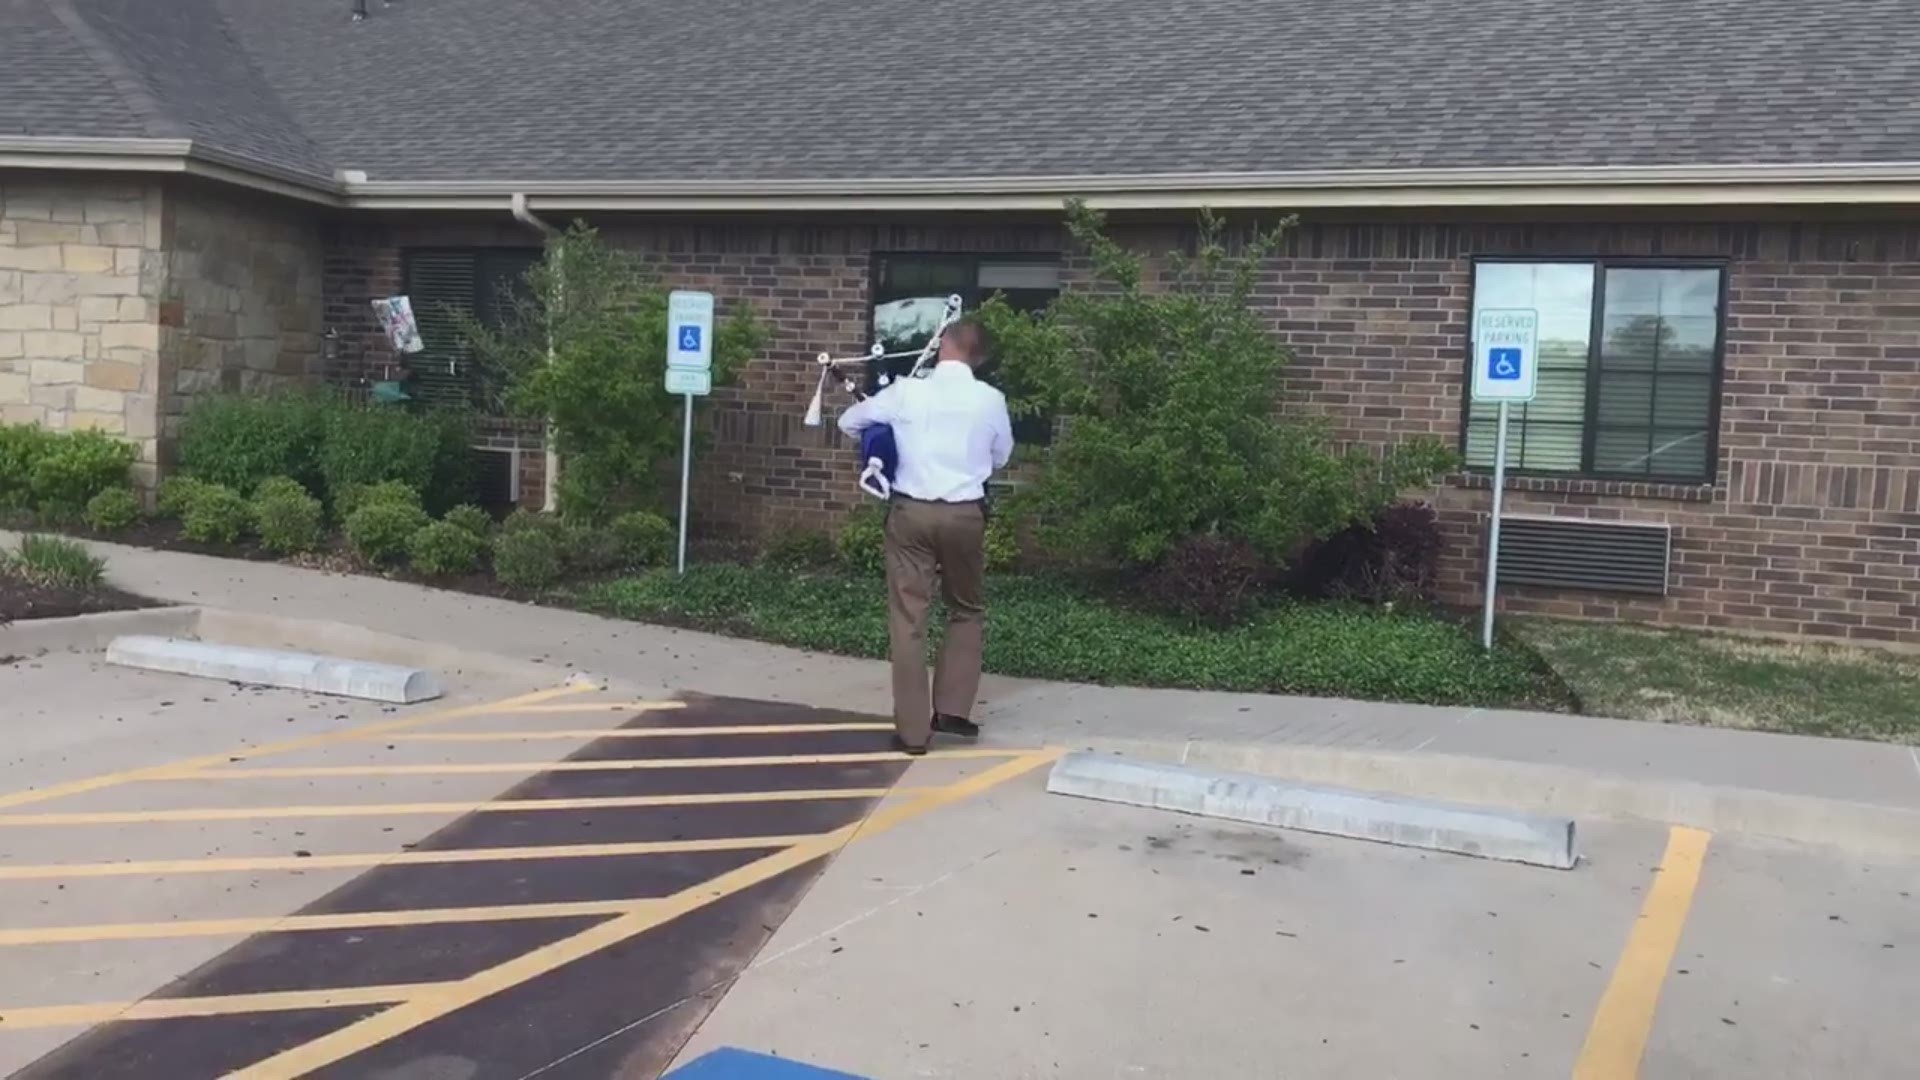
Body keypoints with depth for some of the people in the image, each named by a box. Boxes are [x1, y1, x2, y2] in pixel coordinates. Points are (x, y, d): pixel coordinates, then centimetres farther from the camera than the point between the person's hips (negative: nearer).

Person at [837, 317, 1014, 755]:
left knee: (908, 618, 4)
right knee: (967, 611, 20)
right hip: (964, 515, 1)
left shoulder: (906, 391, -4)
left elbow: (849, 422, 10)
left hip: (911, 512, -1)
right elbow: (1001, 456, 13)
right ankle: (951, 709, 14)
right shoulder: (990, 399, -3)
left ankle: (912, 729, 5)